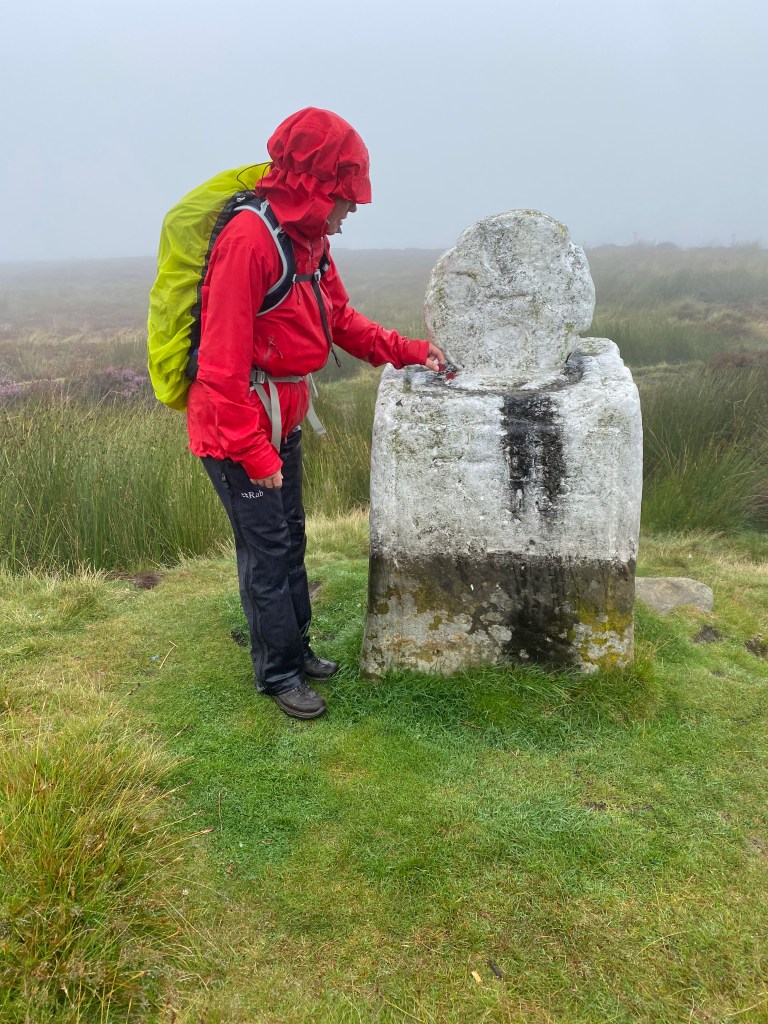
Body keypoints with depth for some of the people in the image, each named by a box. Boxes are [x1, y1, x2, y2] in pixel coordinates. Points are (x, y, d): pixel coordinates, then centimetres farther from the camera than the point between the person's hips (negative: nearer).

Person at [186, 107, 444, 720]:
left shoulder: (312, 242, 7)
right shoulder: (250, 240, -23)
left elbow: (342, 320, 18)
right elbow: (223, 362, -25)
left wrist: (410, 351, 11)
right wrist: (253, 451, -23)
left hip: (283, 424, 9)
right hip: (239, 431, -9)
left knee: (290, 541, 18)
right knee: (266, 551, 1)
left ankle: (296, 650, 35)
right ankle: (277, 674, 19)